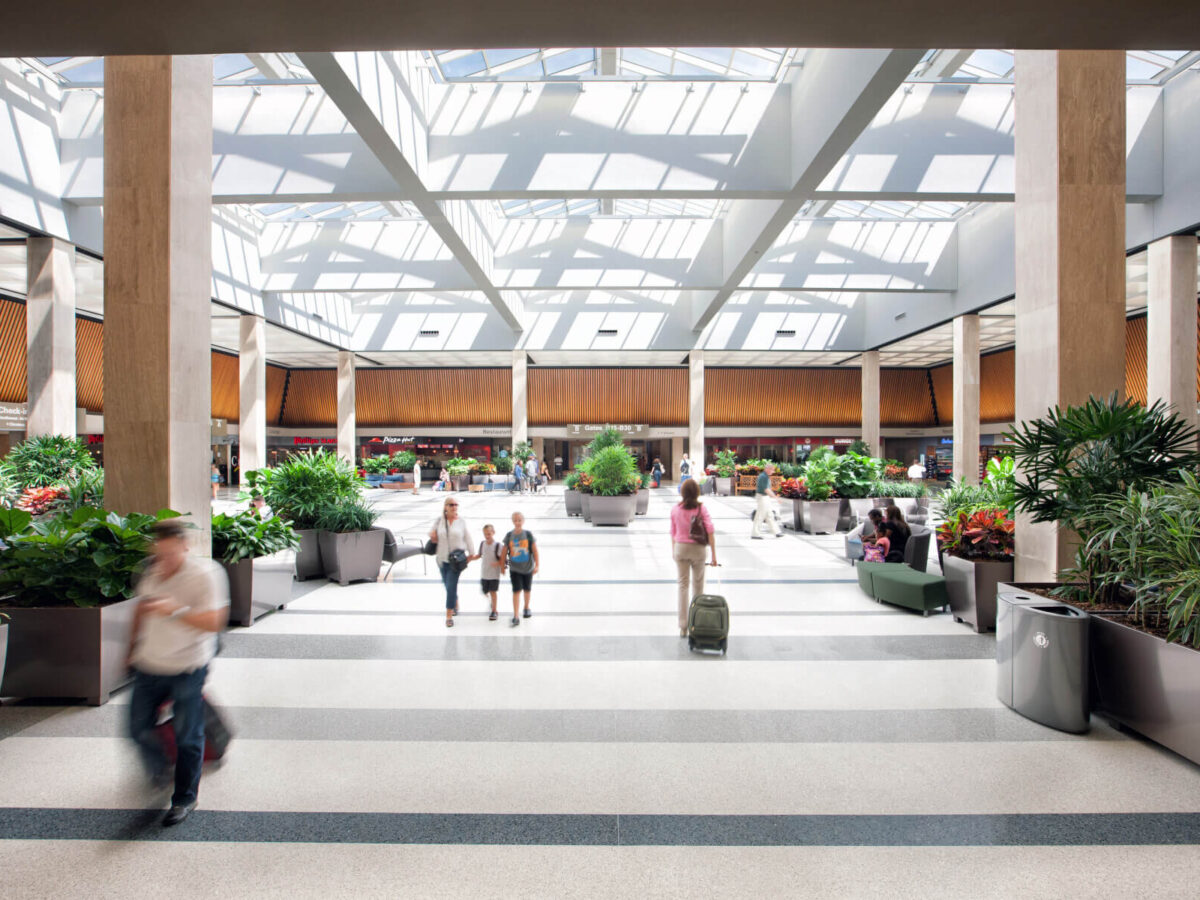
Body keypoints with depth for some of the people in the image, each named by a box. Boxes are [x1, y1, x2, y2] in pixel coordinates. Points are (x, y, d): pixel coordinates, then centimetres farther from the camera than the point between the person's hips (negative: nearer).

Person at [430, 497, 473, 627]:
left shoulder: (461, 522, -3)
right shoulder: (439, 520, 0)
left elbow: (468, 538, 3)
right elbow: (432, 532, 15)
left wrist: (470, 554, 3)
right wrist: (432, 535, -8)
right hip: (442, 558, 3)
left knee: (451, 586, -10)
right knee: (448, 585, 14)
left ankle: (449, 616, -4)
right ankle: (455, 605, 40)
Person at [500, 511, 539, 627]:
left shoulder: (529, 535, -8)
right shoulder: (509, 536, -5)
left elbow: (535, 551, -5)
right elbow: (504, 552, 3)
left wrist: (537, 565, -9)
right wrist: (502, 566, 6)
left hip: (528, 568, 1)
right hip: (514, 569, -1)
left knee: (527, 590, 17)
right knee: (516, 591, -8)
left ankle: (526, 608, 41)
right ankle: (515, 617, -6)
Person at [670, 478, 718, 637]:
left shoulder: (675, 509, -4)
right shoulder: (701, 509, -9)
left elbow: (673, 532, 4)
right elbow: (710, 532, -11)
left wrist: (673, 551, 17)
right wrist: (714, 555, -7)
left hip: (680, 548, 1)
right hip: (698, 549, -1)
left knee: (682, 585, 6)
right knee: (698, 584, 17)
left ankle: (683, 627, 5)